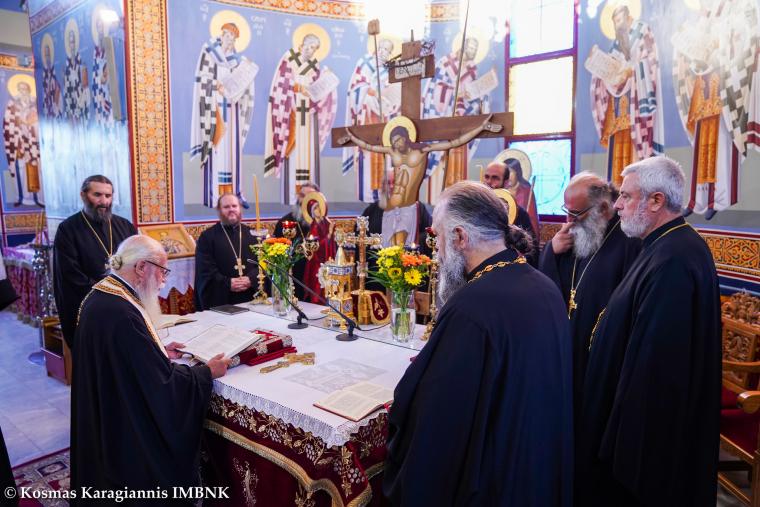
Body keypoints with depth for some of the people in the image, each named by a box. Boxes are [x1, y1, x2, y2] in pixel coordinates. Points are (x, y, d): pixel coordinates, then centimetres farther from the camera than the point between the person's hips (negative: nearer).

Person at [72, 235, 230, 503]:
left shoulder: (99, 295, 0)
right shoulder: (122, 312, -32)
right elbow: (162, 382, -28)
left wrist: (159, 351, 7)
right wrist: (206, 372, -15)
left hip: (105, 418, 10)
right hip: (128, 428, -10)